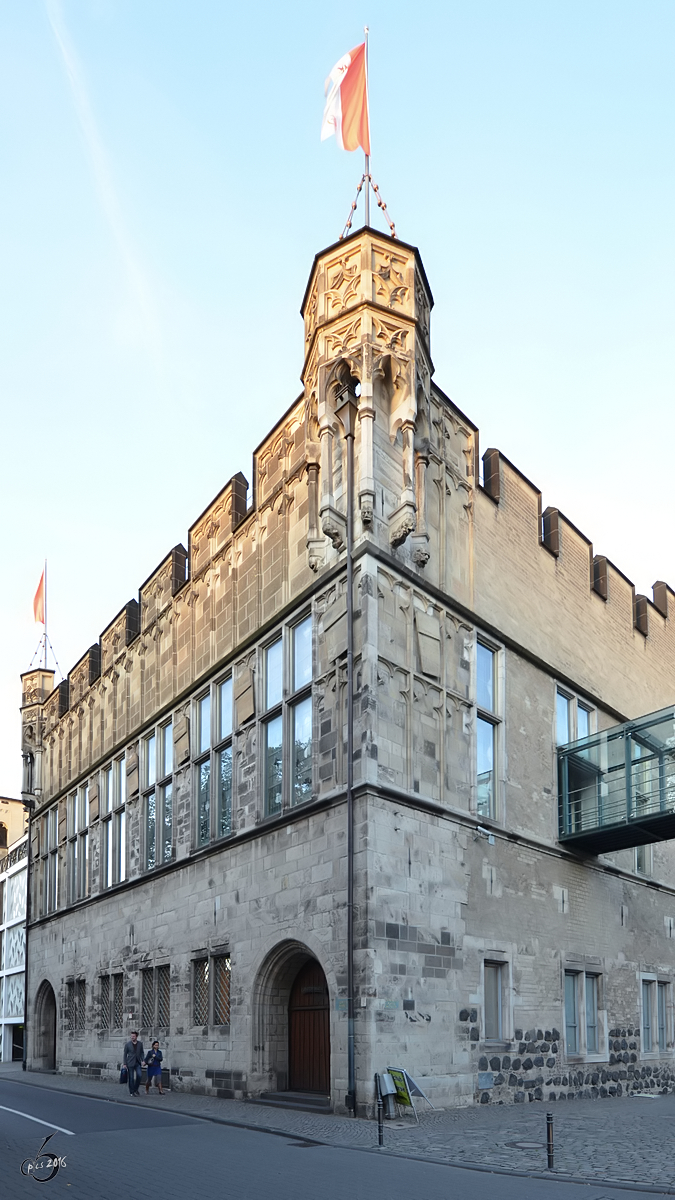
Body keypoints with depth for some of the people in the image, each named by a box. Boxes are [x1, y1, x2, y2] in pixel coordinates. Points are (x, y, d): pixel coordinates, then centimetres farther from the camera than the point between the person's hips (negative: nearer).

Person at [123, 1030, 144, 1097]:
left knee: (139, 1075, -14)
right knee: (131, 1078, -1)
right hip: (130, 1063, -2)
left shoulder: (140, 1044, 5)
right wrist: (125, 1064, -3)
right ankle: (131, 1092, 11)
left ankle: (136, 1089, 7)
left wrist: (142, 1060, -1)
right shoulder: (127, 1044, -2)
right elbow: (125, 1054, 1)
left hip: (138, 1063, 2)